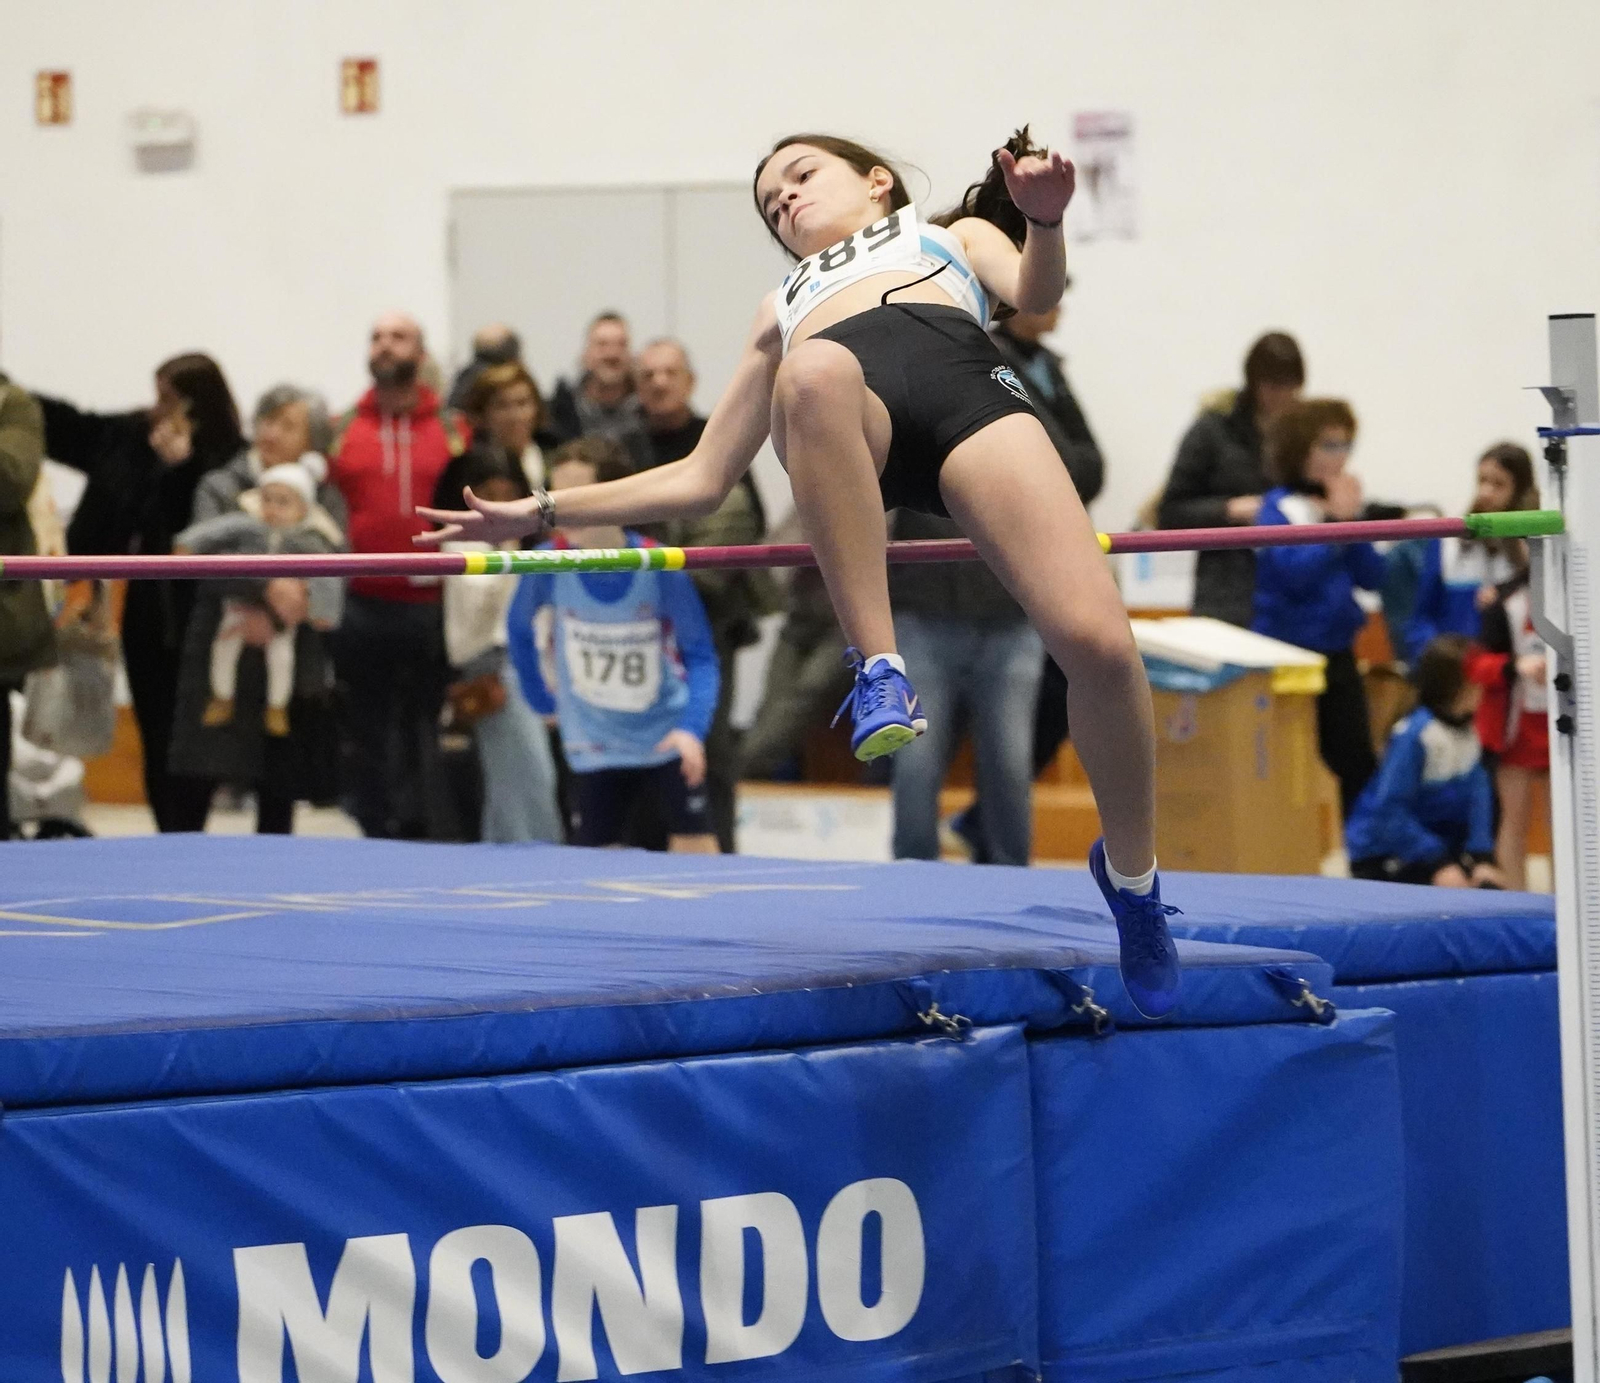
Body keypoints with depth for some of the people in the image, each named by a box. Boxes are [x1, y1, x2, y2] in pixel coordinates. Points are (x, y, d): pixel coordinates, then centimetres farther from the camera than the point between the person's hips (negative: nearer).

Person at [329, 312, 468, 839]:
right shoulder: (341, 431, 8)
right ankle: (378, 833, 13)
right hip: (362, 610, 1)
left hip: (431, 610, -1)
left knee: (426, 729, 1)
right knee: (370, 732, 6)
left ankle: (424, 834, 6)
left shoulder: (452, 430, 6)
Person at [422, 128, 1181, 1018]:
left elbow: (1033, 295, 15)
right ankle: (880, 670, -37)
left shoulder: (957, 235, 39)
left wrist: (1042, 219, -7)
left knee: (1098, 640, -26)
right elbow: (703, 479, 44)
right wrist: (542, 514, 40)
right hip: (842, 411, 1)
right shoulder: (785, 310, 46)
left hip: (966, 381, -1)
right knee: (812, 376, -41)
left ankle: (1131, 870, 0)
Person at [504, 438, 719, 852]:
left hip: (667, 740, -2)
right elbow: (519, 630, 6)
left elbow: (699, 656, -14)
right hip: (594, 751, 2)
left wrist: (692, 728, -27)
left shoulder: (659, 566, -18)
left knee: (696, 849, -5)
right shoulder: (548, 564, -14)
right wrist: (541, 698, 8)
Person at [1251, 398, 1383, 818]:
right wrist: (1336, 521, -15)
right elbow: (1294, 571, -21)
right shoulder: (1278, 508, -8)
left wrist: (1352, 519, -8)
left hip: (1336, 653, 5)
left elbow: (1372, 575, 4)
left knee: (1357, 765, 5)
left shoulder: (1340, 503, 8)